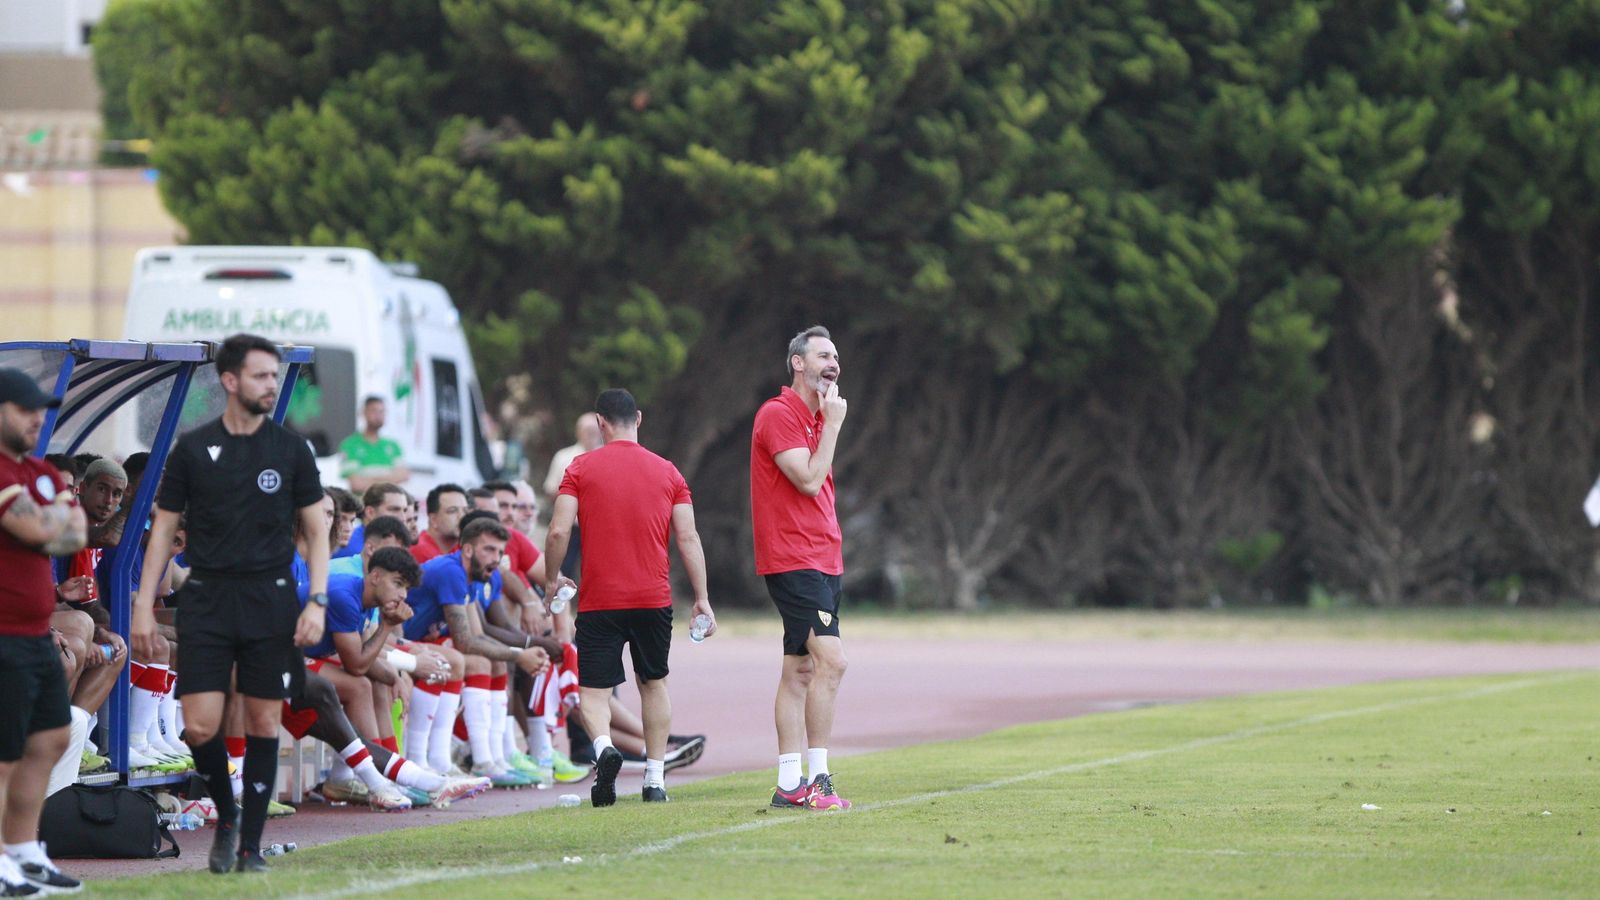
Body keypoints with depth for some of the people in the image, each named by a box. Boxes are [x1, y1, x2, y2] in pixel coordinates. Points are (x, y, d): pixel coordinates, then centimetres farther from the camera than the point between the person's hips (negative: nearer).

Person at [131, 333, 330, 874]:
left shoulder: (291, 449, 5)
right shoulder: (193, 449, 4)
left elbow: (317, 530, 7)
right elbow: (164, 526, 8)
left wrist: (317, 601, -5)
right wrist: (144, 604, 1)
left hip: (271, 600, 1)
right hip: (207, 599, 0)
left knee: (264, 723, 1)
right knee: (200, 726, -9)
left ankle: (250, 844, 9)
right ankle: (225, 815, 17)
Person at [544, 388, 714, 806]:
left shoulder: (581, 468, -1)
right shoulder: (666, 471, 6)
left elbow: (559, 531, -9)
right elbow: (688, 537, 2)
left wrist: (551, 580, 7)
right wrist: (702, 598, 7)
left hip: (599, 600, -2)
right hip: (654, 599, 2)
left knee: (593, 691, 2)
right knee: (654, 683, 19)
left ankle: (604, 746, -28)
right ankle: (655, 778, 16)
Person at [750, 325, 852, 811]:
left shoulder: (815, 418, 20)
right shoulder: (778, 414, -10)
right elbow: (808, 480, -17)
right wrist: (833, 424, -11)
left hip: (820, 561, 10)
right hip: (794, 562, -10)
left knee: (800, 670, 8)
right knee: (830, 660, -18)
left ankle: (790, 786, 8)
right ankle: (817, 779, -18)